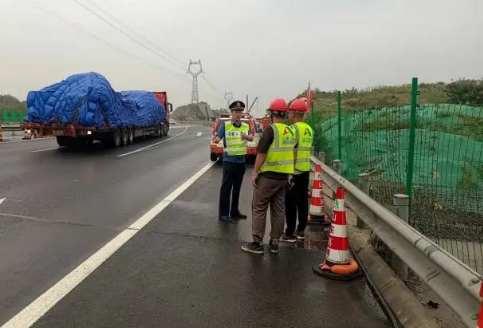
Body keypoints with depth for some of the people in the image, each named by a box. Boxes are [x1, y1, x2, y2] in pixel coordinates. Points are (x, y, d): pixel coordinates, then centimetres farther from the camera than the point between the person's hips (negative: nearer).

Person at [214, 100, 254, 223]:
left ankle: (234, 212, 24)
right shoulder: (225, 125, -4)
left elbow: (251, 137, -7)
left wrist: (246, 136, -30)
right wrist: (216, 139, -37)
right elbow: (218, 137, -13)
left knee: (237, 187, 13)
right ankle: (223, 214, 3)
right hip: (229, 161, -5)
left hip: (241, 161, 5)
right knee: (226, 187, -3)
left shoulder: (246, 126, 9)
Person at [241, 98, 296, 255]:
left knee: (259, 209, 2)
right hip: (283, 177, 7)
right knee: (278, 211, 11)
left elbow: (261, 153, -17)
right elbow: (292, 153, 14)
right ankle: (274, 243, 19)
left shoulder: (270, 130, -13)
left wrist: (255, 173, -11)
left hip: (268, 176, -7)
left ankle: (257, 243, 6)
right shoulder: (290, 131, 9)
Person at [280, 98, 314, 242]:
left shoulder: (293, 128, -14)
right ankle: (301, 231, 20)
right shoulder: (309, 129, 12)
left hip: (293, 170, -8)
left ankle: (290, 233, 5)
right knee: (302, 200, 12)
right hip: (306, 170, 8)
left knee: (291, 202, -1)